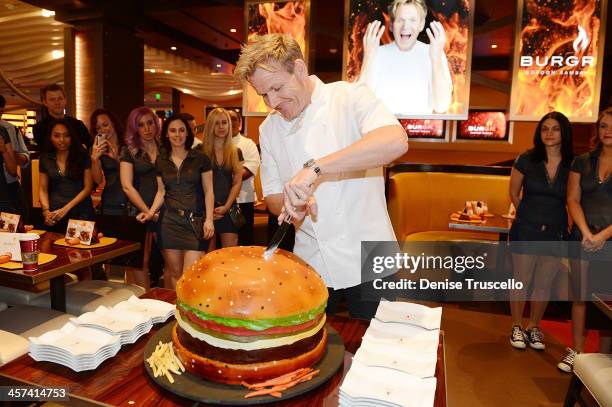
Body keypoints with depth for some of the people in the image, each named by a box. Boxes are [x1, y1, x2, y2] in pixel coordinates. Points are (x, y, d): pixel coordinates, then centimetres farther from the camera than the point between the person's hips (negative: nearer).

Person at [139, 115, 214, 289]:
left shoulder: (200, 159, 1)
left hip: (195, 221, -2)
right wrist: (151, 212, 2)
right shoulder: (161, 161, 10)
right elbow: (161, 192, 17)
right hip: (169, 221, 3)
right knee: (173, 272, 7)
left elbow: (208, 191, 2)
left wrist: (209, 219, -7)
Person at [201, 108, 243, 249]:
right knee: (208, 255, 3)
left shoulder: (236, 152, 8)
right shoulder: (201, 151, 0)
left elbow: (237, 182, 5)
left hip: (228, 208, 2)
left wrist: (226, 206, -6)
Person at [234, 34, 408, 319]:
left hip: (367, 262, -3)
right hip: (311, 265, 4)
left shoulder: (349, 97, -10)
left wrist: (315, 167, -35)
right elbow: (272, 196, 9)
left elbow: (396, 141, -29)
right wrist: (291, 203, -14)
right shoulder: (269, 129, 5)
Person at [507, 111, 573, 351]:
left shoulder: (573, 165, -4)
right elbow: (514, 194, 6)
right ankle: (517, 327, 23)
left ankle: (534, 328, 29)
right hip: (526, 231, -1)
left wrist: (552, 217, 5)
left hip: (556, 234, 2)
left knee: (544, 284, 11)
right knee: (522, 281, 6)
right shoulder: (526, 160, -6)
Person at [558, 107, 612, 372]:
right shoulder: (583, 162, 8)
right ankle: (576, 352, 20)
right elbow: (573, 199, 2)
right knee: (580, 297, 8)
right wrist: (586, 233, -11)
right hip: (582, 239, 2)